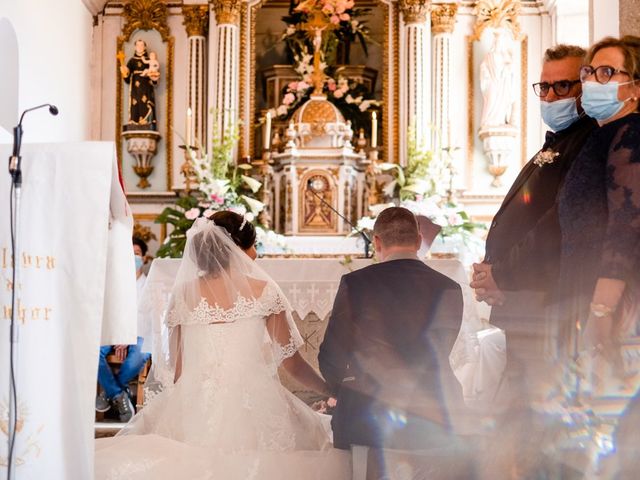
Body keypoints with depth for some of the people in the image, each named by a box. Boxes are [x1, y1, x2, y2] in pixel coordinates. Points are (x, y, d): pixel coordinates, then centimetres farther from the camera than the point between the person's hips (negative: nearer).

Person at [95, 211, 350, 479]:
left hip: (195, 407, 2)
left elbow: (175, 368, 6)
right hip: (253, 405, -2)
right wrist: (330, 390, 19)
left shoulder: (182, 294, 4)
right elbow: (292, 362, 4)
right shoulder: (264, 291, -1)